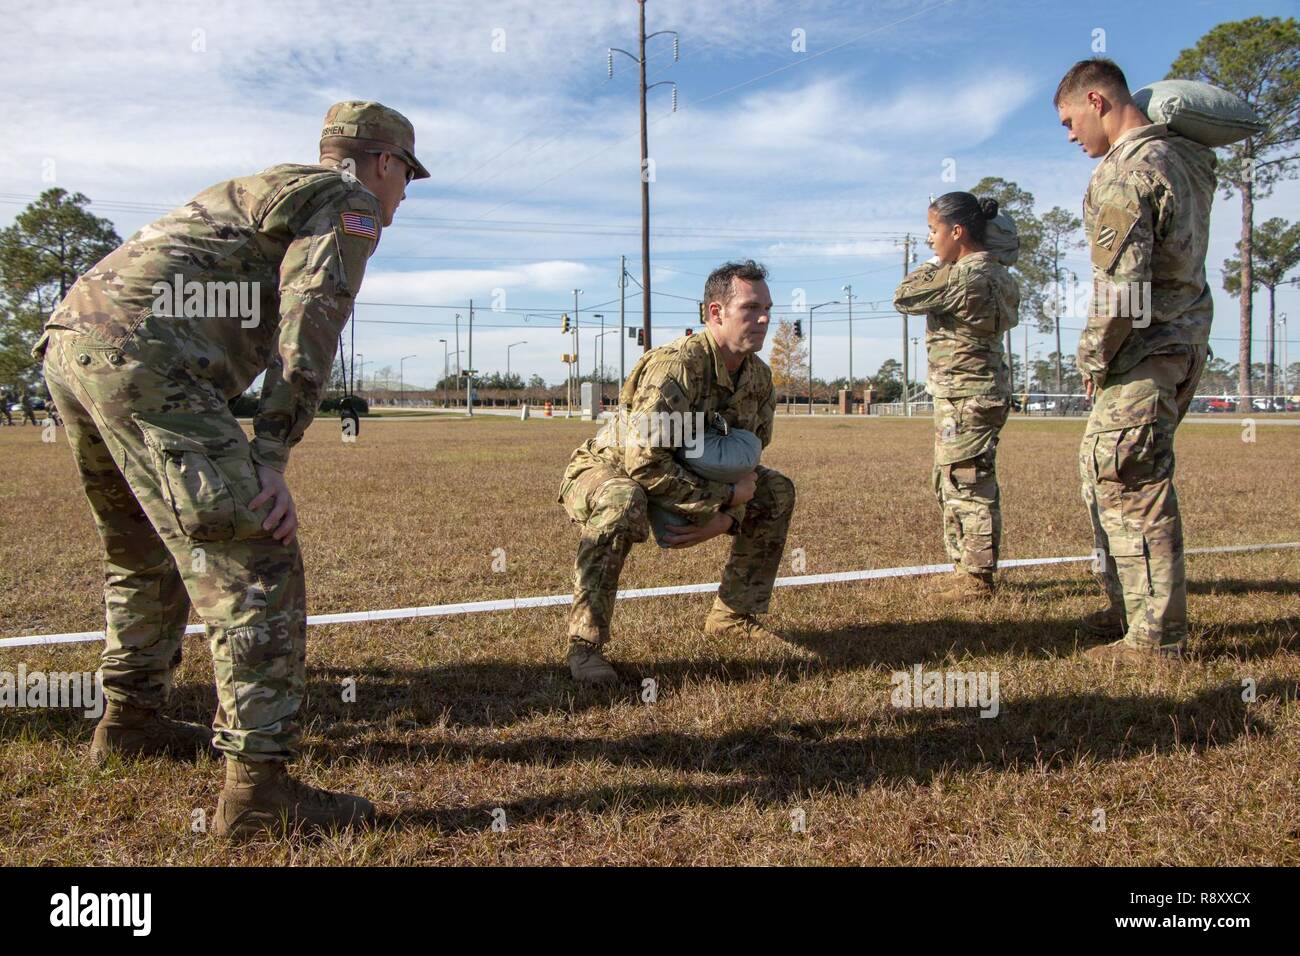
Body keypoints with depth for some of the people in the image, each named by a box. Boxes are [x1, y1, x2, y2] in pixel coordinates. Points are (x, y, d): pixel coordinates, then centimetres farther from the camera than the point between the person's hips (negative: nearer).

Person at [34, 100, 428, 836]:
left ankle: (130, 719, 38)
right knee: (254, 560, -11)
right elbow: (309, 326, -10)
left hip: (70, 342, 10)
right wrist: (270, 459, -14)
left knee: (148, 550, 24)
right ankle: (259, 780, -12)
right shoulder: (350, 203, 5)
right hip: (142, 356, -10)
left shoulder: (268, 189, 33)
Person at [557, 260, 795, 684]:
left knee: (778, 491, 3)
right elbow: (644, 462, -37)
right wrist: (724, 497, -30)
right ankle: (584, 642, -29)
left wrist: (727, 518, -16)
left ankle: (733, 615, 11)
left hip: (687, 478, 8)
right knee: (622, 501, -42)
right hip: (605, 470, -8)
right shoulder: (675, 364, -32)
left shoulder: (759, 377, -5)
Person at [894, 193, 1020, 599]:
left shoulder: (966, 274, -19)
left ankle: (977, 577, 4)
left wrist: (933, 266, 0)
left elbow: (905, 298, -15)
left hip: (967, 397, -11)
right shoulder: (993, 272, 12)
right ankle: (968, 568, 26)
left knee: (967, 485, -4)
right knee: (949, 484, 17)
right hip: (967, 395, 11)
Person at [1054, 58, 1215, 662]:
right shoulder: (1188, 159, 12)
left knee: (1130, 486, -6)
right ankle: (1128, 605, 26)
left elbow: (1120, 282, -22)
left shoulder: (1123, 171, -16)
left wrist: (1094, 358, -10)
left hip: (1146, 348, -10)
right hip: (1188, 339, 10)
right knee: (1100, 469, 17)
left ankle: (1156, 635, 0)